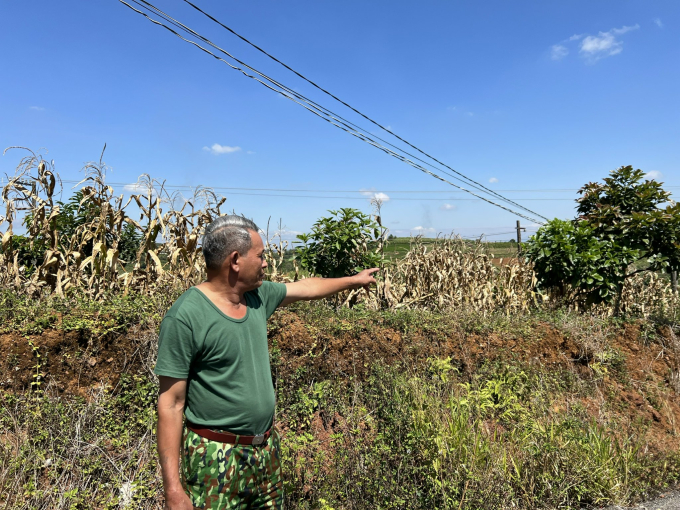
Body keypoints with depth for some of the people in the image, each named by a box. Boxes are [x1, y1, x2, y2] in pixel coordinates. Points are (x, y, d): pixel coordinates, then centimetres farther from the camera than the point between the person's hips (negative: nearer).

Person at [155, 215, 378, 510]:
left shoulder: (258, 295, 0)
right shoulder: (184, 317, -20)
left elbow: (305, 288, 17)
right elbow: (170, 405, -17)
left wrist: (354, 280, 28)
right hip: (216, 459, -6)